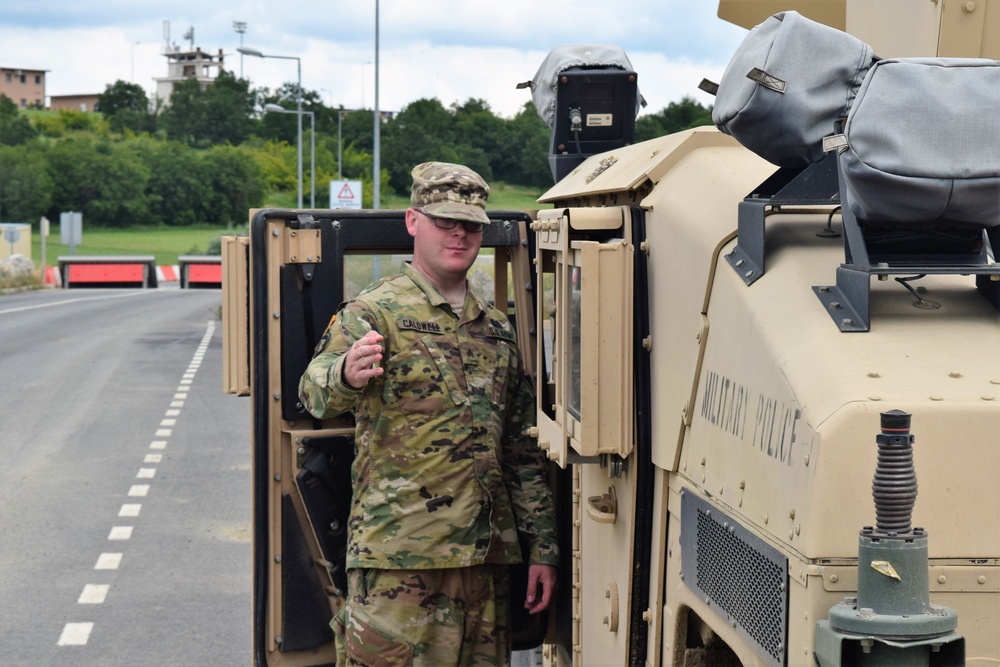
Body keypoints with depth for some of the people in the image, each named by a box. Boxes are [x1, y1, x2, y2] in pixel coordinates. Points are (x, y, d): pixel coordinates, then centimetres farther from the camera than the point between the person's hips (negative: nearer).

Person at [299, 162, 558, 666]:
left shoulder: (497, 330, 17)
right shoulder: (373, 314, -2)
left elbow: (523, 450, 20)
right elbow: (314, 392, -21)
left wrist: (542, 547, 16)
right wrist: (346, 376, -45)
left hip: (485, 555, 6)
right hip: (398, 554, -6)